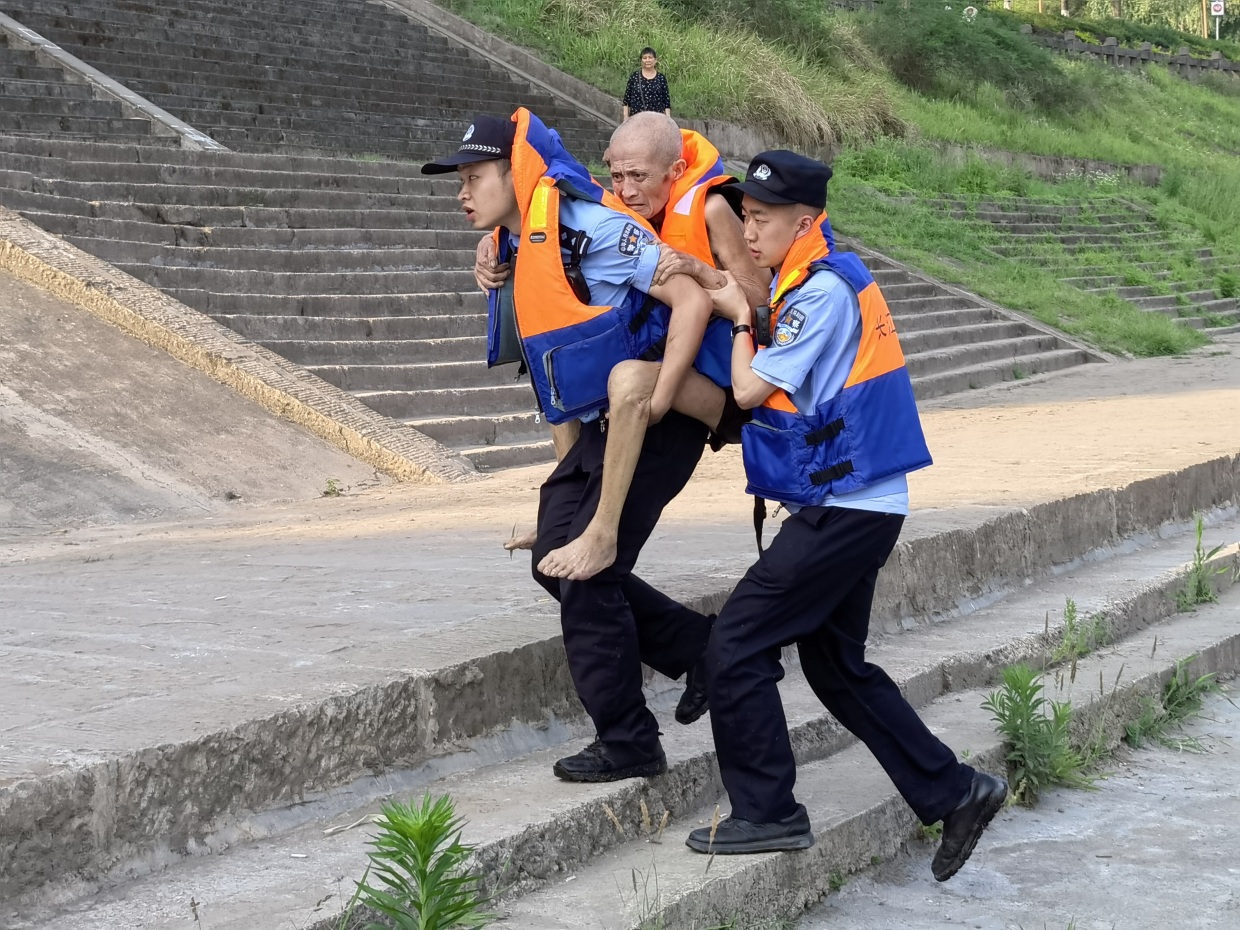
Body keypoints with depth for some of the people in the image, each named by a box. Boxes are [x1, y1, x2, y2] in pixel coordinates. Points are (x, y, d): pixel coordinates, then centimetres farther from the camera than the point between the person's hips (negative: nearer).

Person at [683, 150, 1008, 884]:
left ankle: (768, 815, 2)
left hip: (844, 511, -10)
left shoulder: (824, 288, -16)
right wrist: (743, 313, -1)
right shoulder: (816, 280, 13)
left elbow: (750, 388, -15)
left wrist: (741, 318, 0)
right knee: (838, 665, 17)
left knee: (736, 648, -6)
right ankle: (953, 792, 22)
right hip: (856, 508, 10)